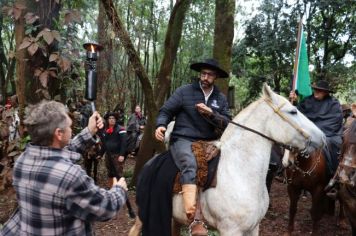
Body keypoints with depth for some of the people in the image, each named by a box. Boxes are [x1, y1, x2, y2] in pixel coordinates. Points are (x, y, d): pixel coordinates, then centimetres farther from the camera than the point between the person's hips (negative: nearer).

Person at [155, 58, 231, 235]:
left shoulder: (221, 98, 14)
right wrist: (161, 125, -16)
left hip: (209, 143, 5)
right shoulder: (184, 91, 5)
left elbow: (227, 123, 5)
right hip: (183, 140, -5)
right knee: (190, 166, -35)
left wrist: (211, 114, -14)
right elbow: (166, 111, 5)